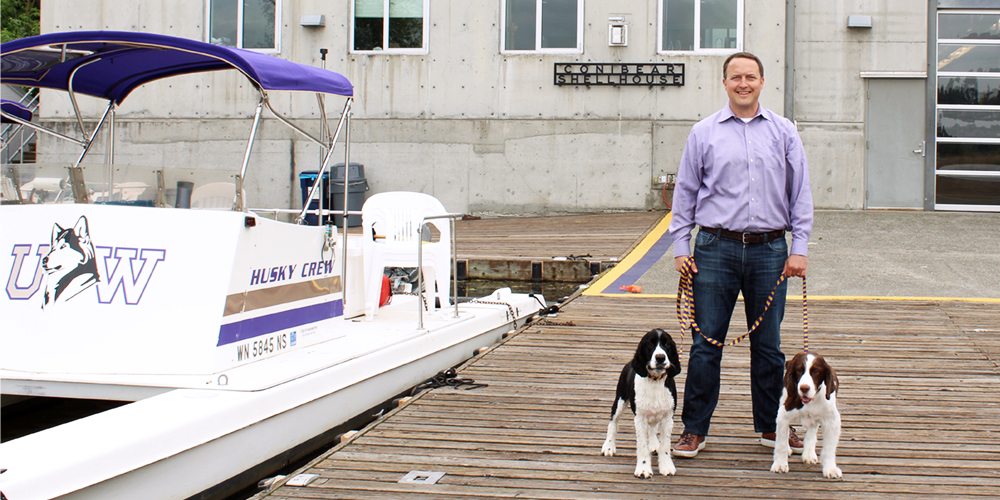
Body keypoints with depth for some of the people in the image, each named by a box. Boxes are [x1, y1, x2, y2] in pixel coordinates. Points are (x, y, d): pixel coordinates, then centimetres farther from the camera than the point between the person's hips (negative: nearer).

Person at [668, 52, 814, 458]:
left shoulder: (783, 132, 7)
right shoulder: (704, 132, 5)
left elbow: (800, 193, 8)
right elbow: (685, 192, 7)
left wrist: (799, 248, 1)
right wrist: (681, 247, 1)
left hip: (769, 250, 1)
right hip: (716, 249, -1)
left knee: (768, 344, 10)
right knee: (706, 344, 1)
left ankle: (771, 426, 22)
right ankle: (694, 429, 10)